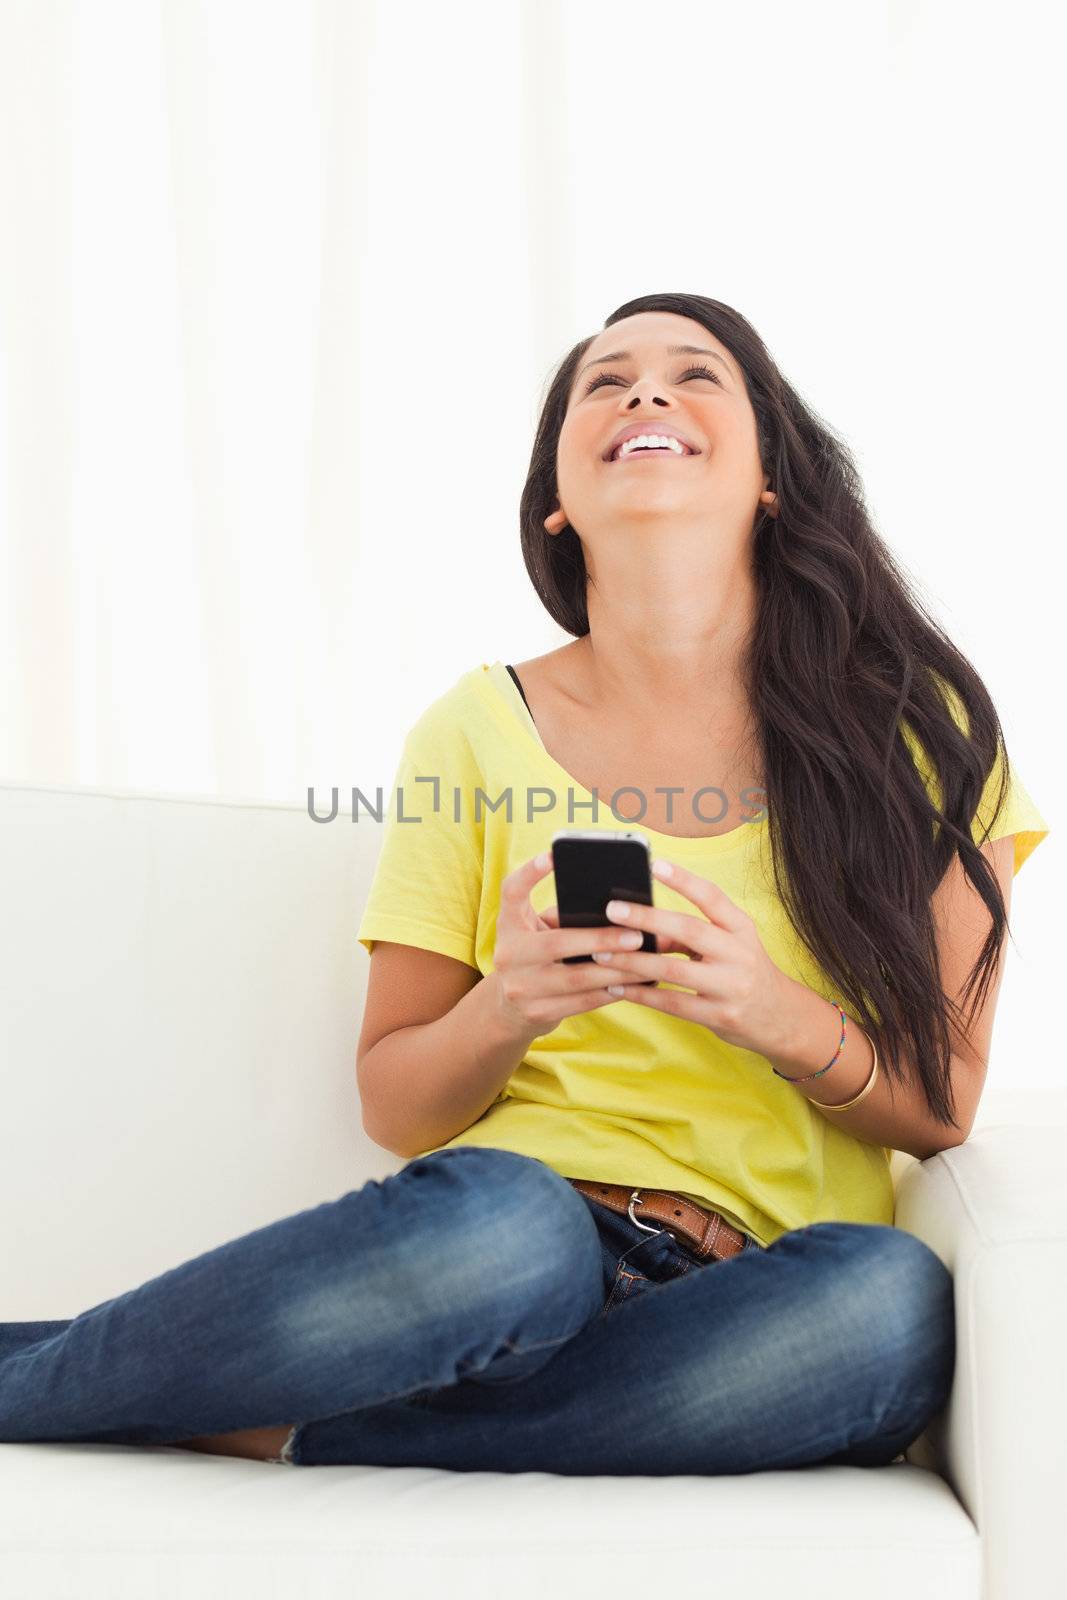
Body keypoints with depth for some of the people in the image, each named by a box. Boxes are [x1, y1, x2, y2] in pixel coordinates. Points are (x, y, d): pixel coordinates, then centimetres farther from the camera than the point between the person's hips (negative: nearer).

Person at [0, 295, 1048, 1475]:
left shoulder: (915, 731, 6)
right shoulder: (480, 731, 6)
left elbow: (943, 1103, 6)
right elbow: (391, 1105, 8)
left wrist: (786, 1022, -15)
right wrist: (504, 1011, -14)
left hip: (744, 1312, 2)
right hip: (511, 1245, -1)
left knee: (898, 1301, -35)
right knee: (499, 1222, -38)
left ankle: (251, 1429, -22)